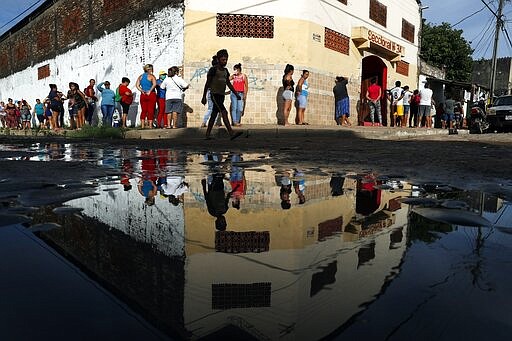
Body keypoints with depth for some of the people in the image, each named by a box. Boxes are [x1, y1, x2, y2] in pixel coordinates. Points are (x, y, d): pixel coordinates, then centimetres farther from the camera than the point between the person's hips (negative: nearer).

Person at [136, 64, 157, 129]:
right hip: (151, 95, -4)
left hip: (143, 95, 5)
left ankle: (142, 125, 6)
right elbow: (154, 84, -20)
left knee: (143, 110, 8)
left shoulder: (140, 76, 12)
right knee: (151, 110, -1)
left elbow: (137, 85, 3)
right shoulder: (151, 76, -4)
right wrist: (150, 91, -13)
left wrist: (142, 91, -1)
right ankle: (150, 125, -2)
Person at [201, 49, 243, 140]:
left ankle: (207, 135, 15)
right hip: (215, 94, -7)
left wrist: (236, 94, 15)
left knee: (214, 115, 9)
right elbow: (207, 83, -4)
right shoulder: (213, 69, -5)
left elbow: (228, 83, 22)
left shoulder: (225, 71, 15)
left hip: (221, 95, 7)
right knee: (224, 112, -19)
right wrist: (204, 97, -5)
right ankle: (231, 133, -27)